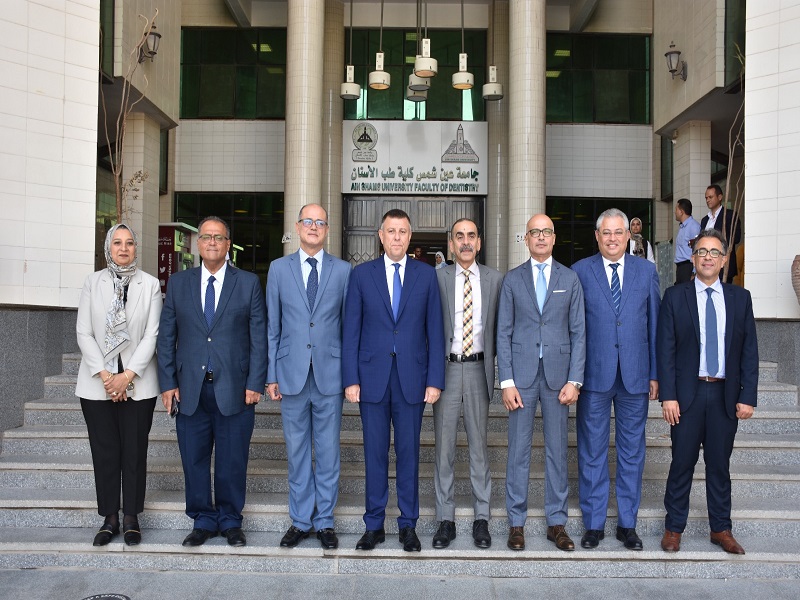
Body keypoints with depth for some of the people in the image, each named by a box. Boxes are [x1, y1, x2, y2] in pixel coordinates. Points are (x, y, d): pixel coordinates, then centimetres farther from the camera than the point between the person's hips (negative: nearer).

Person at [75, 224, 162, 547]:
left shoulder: (150, 284, 0)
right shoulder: (93, 282, 4)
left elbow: (152, 335, -4)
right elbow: (84, 333, 0)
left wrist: (127, 376, -11)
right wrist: (104, 375, -9)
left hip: (137, 383, -1)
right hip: (97, 383, 1)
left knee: (135, 451, 4)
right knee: (104, 451, 6)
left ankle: (131, 518, 16)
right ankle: (110, 518, 17)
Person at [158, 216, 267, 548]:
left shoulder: (249, 283, 3)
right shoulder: (178, 282, 8)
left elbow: (259, 337, 1)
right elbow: (166, 337, 8)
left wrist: (255, 383, -6)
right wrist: (167, 383, 1)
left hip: (234, 390, -2)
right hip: (189, 389, 2)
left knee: (232, 461, 6)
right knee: (194, 459, 8)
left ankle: (230, 520, 23)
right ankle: (203, 520, 24)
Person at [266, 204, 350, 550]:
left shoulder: (343, 271, 4)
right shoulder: (279, 269, 6)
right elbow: (272, 327, 6)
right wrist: (271, 375, 1)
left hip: (329, 375, -1)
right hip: (291, 375, 1)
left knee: (328, 452, 6)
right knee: (296, 451, 9)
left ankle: (324, 522, 19)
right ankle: (300, 521, 22)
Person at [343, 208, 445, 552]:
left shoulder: (426, 275, 5)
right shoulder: (361, 275, 4)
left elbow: (435, 330, 3)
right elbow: (351, 331, 3)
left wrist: (435, 380, -3)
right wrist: (350, 379, -4)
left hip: (412, 378, 0)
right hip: (372, 377, 0)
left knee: (409, 453, 6)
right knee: (375, 453, 6)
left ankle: (408, 525, 18)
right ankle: (374, 526, 18)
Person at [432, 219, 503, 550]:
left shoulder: (494, 279, 5)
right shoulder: (437, 278, 1)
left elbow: (500, 325, 10)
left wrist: (489, 358, 4)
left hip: (478, 369, 1)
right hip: (446, 367, -1)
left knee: (480, 445, 7)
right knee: (444, 446, 4)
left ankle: (481, 519, 17)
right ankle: (445, 520, 14)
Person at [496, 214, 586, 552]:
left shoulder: (570, 279, 6)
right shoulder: (512, 279, 5)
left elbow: (578, 333, 4)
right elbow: (504, 333, 3)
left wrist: (574, 381, -5)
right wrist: (506, 381, -5)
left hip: (558, 375, 1)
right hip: (522, 375, -1)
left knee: (557, 450, 7)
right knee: (518, 450, 3)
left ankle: (557, 523, 17)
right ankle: (516, 523, 13)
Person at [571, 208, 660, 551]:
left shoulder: (646, 271, 7)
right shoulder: (580, 272, 2)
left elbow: (655, 324, 7)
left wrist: (655, 373, 3)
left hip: (635, 376, 2)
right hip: (594, 375, -1)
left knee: (632, 452, 9)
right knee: (592, 452, 6)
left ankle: (627, 523, 22)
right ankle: (594, 524, 18)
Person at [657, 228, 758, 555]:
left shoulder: (740, 298, 7)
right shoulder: (675, 296, 1)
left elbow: (749, 351, 5)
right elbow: (665, 349, -2)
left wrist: (747, 396, -2)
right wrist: (668, 395, -9)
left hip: (726, 395, 2)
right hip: (688, 394, -2)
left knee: (719, 464, 11)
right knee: (682, 463, 4)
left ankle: (721, 529, 23)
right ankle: (673, 528, 16)